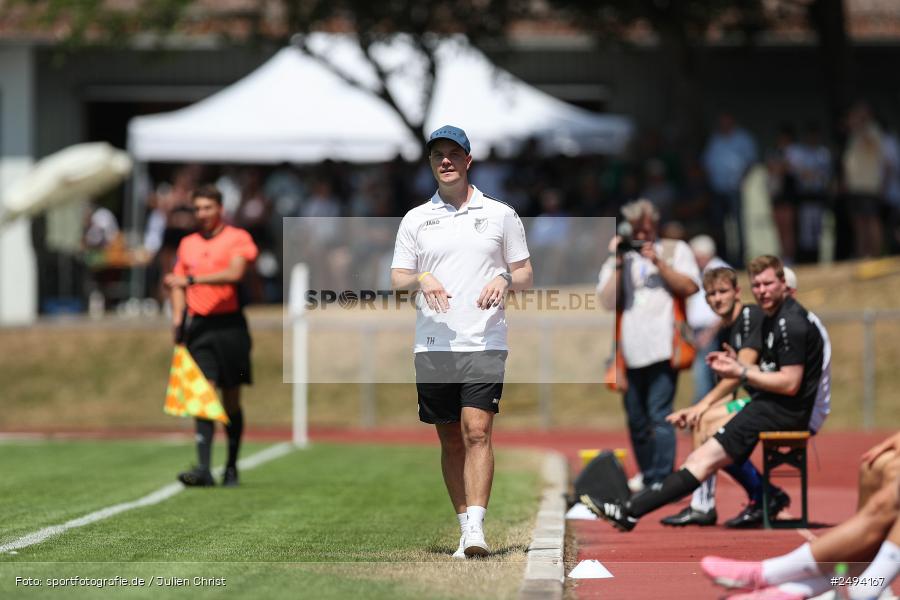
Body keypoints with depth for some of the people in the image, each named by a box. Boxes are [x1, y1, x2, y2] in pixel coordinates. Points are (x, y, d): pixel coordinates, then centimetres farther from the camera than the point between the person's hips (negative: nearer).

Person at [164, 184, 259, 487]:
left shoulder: (238, 238, 0)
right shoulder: (187, 244, 15)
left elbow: (234, 273, -17)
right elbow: (179, 286, 19)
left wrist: (192, 279, -21)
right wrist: (177, 317, 3)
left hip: (229, 325, -3)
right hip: (199, 326, 3)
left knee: (231, 398, 4)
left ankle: (231, 467, 17)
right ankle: (203, 469, -18)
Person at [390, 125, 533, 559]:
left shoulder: (501, 214, 9)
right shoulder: (415, 219, 12)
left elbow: (526, 275, 11)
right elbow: (396, 279, 9)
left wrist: (504, 281, -11)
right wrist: (421, 279, -13)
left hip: (485, 344, -2)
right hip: (433, 345, 2)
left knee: (477, 432, -15)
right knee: (450, 441, 6)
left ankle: (476, 527, -22)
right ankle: (466, 528, 13)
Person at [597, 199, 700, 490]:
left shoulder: (675, 250, 12)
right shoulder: (617, 260, 17)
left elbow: (689, 287, -1)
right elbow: (608, 302, 4)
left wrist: (658, 262, -8)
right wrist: (618, 264, -2)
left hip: (662, 348, -4)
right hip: (630, 353, 4)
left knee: (659, 415, -14)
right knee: (637, 422, 7)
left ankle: (662, 481, -16)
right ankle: (648, 480, 17)